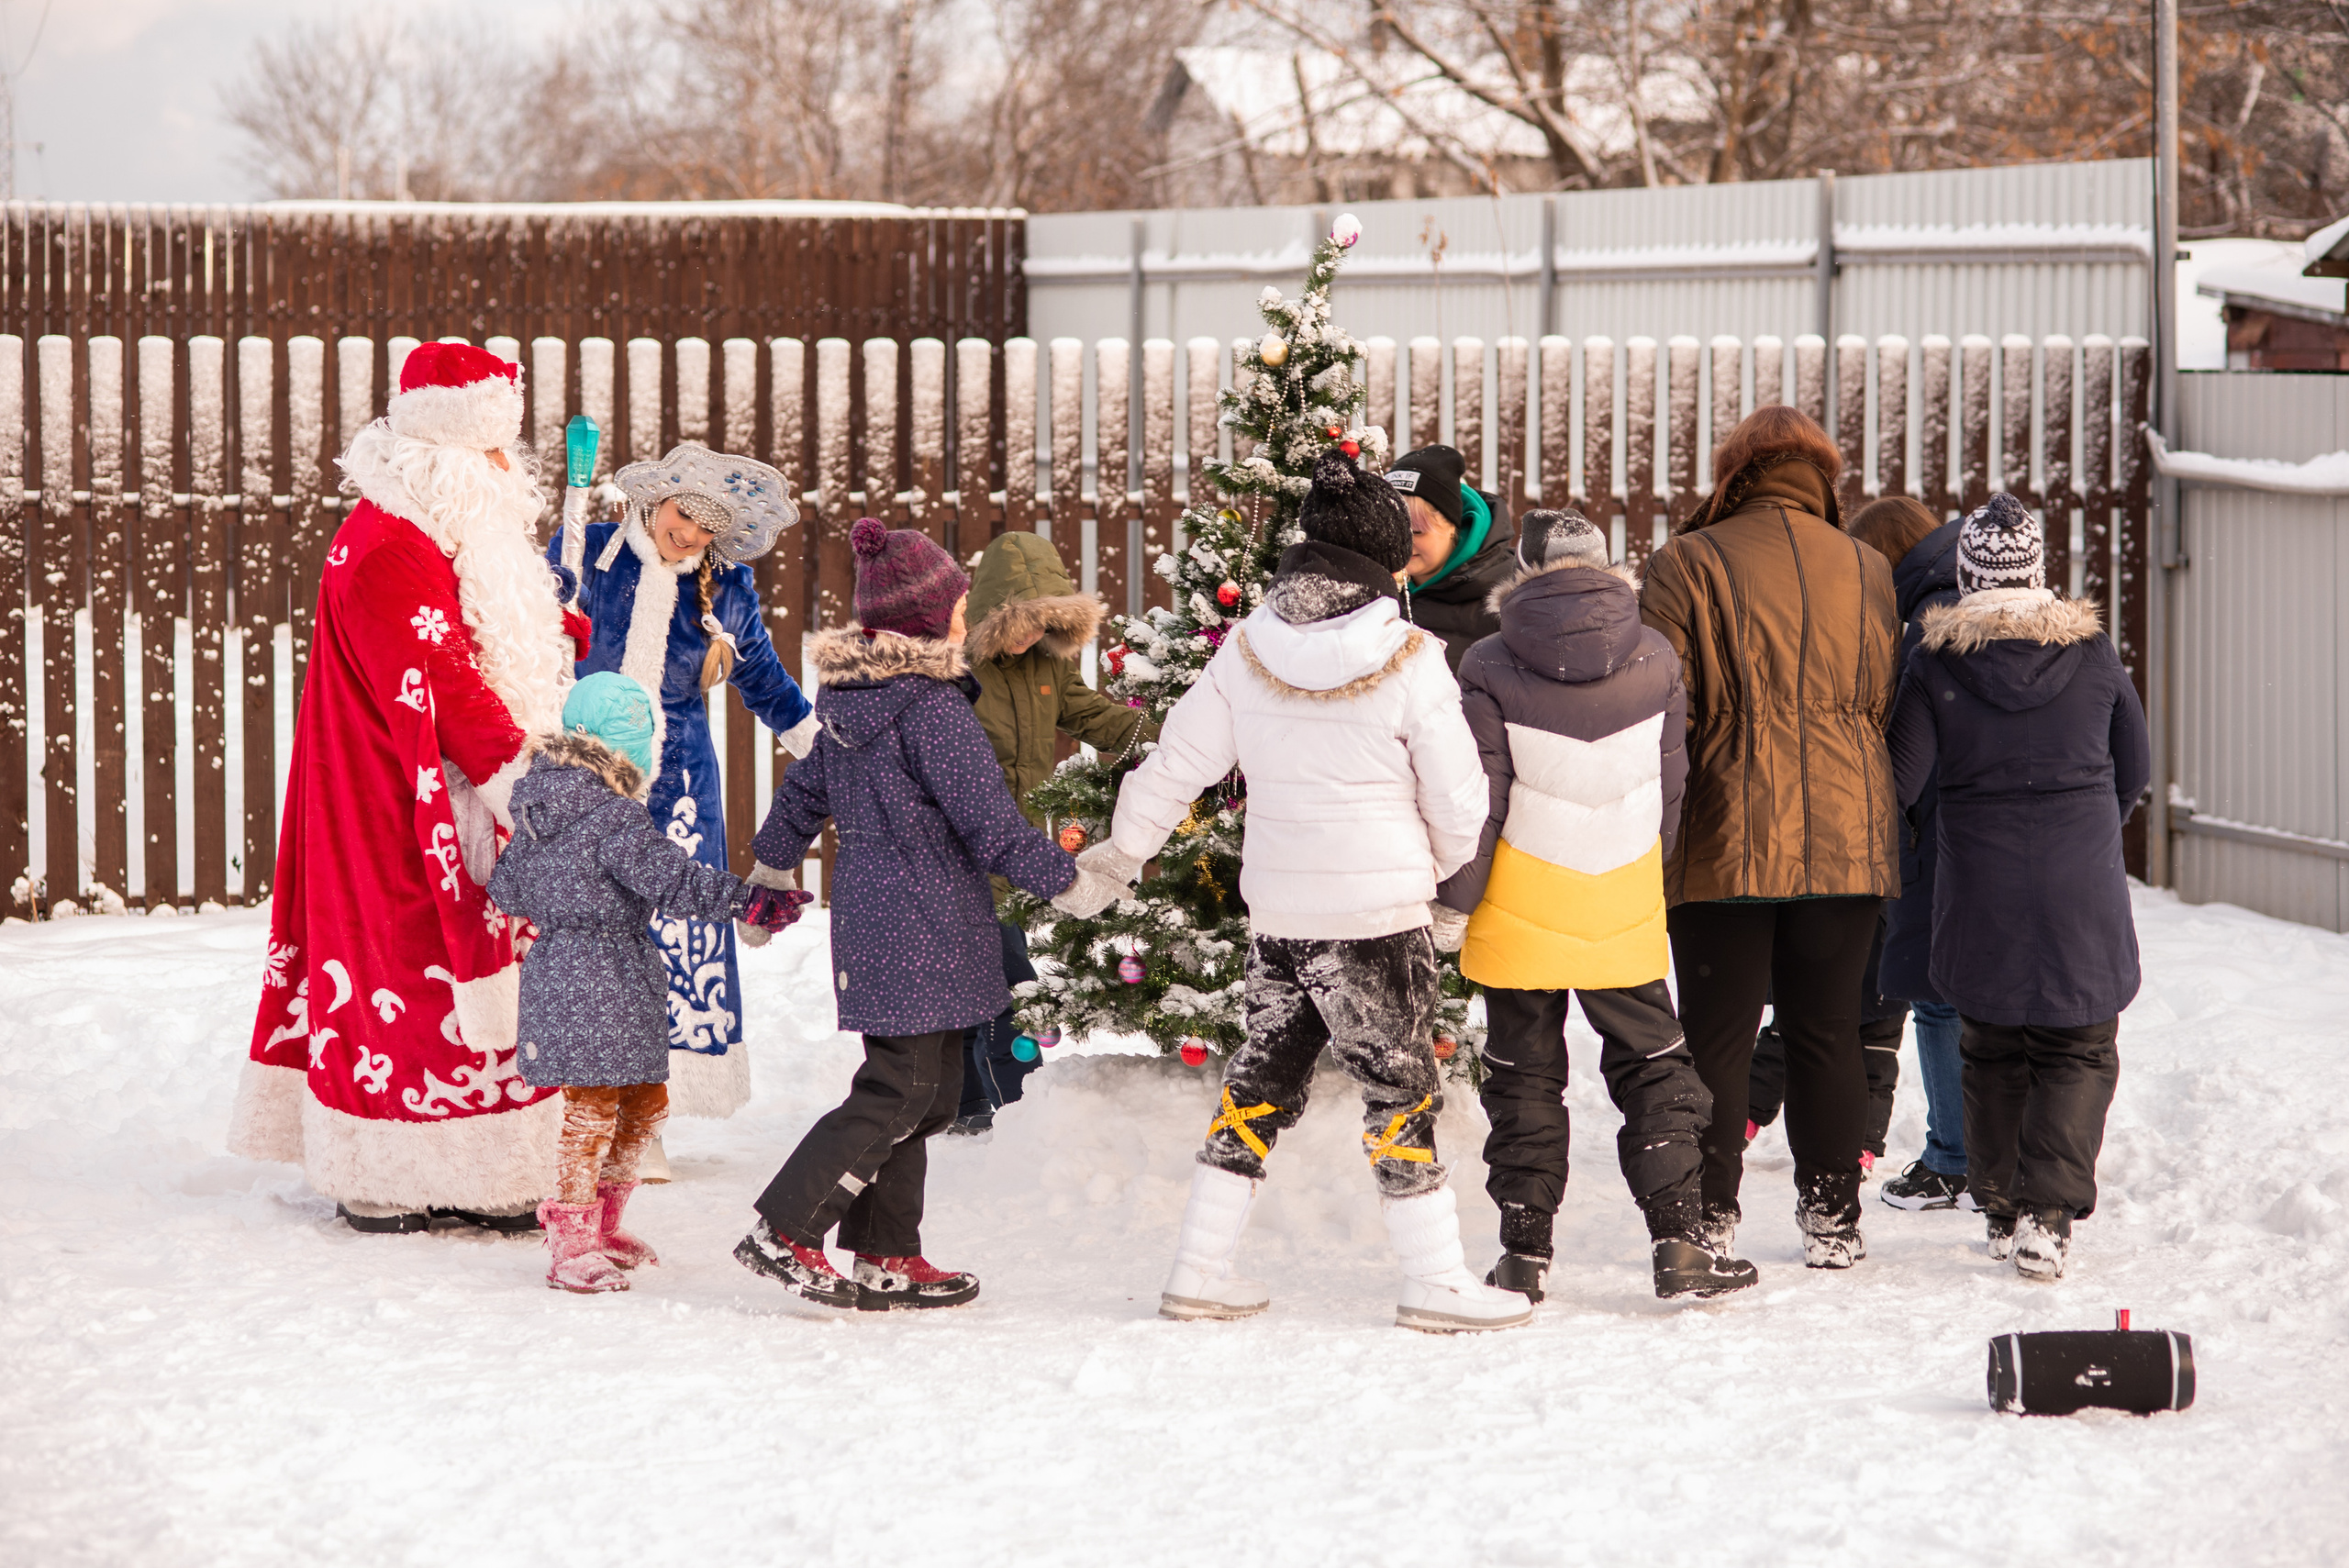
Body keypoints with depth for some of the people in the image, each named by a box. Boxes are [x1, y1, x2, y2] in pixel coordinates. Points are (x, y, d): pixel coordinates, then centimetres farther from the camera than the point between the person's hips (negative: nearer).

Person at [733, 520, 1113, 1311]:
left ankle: (885, 1255, 15)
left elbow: (803, 793, 22)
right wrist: (1070, 876, -6)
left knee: (929, 1090, 14)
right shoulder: (932, 708, -17)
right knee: (899, 1091, -5)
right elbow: (991, 825, -17)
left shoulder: (847, 698, 9)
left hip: (869, 913, 9)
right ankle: (784, 1231, -7)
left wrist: (770, 873, 36)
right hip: (922, 927, -9)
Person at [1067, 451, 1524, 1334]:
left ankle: (1200, 1269, 17)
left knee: (1262, 1078, 15)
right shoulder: (1409, 660, -11)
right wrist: (1444, 866, 16)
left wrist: (1120, 853, 21)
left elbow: (1177, 764, 7)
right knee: (1400, 1092, 4)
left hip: (1275, 911, 4)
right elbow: (1457, 798, -5)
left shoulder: (1247, 650, 0)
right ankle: (1435, 1280, 8)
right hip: (1378, 912, -4)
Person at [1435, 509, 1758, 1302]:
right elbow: (1669, 787, 7)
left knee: (1525, 1078, 8)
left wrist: (1452, 905, -1)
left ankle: (1526, 1252, 10)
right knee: (1652, 1066, 10)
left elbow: (1476, 800, -9)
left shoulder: (1491, 669, -10)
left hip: (1520, 911, -1)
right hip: (1625, 910, 1)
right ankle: (1678, 1241, 3)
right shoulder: (1654, 660, -2)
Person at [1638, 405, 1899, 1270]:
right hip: (1845, 842, 3)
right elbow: (1894, 709, 14)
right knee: (1828, 1034, 10)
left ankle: (1708, 1221, 3)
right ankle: (1832, 1217, 12)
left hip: (1727, 843, -3)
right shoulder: (1869, 572, 7)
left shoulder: (1690, 565, -5)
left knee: (1716, 1036, 3)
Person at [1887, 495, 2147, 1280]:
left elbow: (1900, 778, -7)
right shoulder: (2092, 651, -3)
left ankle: (2001, 1208, 19)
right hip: (2084, 890, 0)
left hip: (1981, 890, 0)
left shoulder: (1936, 661, -7)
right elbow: (2135, 767, 8)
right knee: (2079, 1051, 6)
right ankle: (2048, 1214, -9)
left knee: (1991, 1051, 16)